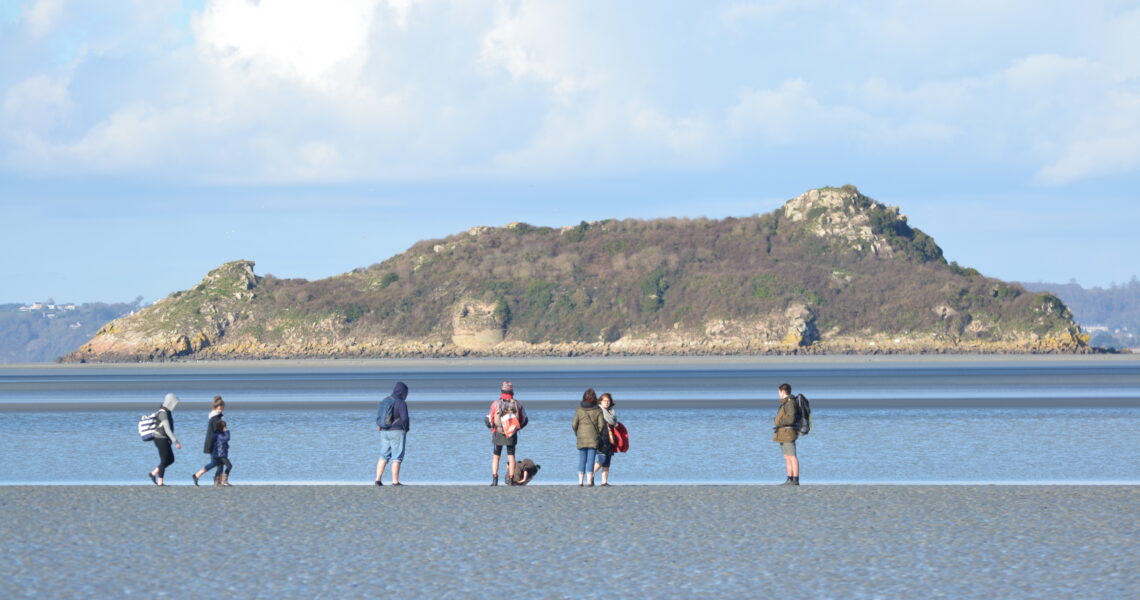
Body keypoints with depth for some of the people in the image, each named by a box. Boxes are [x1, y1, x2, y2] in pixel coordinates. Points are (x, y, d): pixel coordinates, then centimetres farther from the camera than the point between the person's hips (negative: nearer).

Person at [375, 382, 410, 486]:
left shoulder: (385, 401, 9)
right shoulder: (401, 403, -13)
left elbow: (378, 416, 12)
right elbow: (404, 419, -17)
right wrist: (406, 429, 1)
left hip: (384, 432, 6)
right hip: (397, 432, -6)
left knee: (383, 456, 11)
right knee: (397, 457, -1)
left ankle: (378, 479, 5)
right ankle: (395, 481, -1)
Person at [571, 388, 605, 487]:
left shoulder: (579, 410, -2)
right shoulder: (598, 411, -4)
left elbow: (574, 425, -2)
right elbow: (601, 425, -4)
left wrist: (577, 433, 14)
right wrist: (598, 433, 12)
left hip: (581, 438, 1)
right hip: (593, 438, -1)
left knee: (581, 460, 6)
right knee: (591, 459, 2)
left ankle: (580, 481, 3)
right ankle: (589, 481, -2)